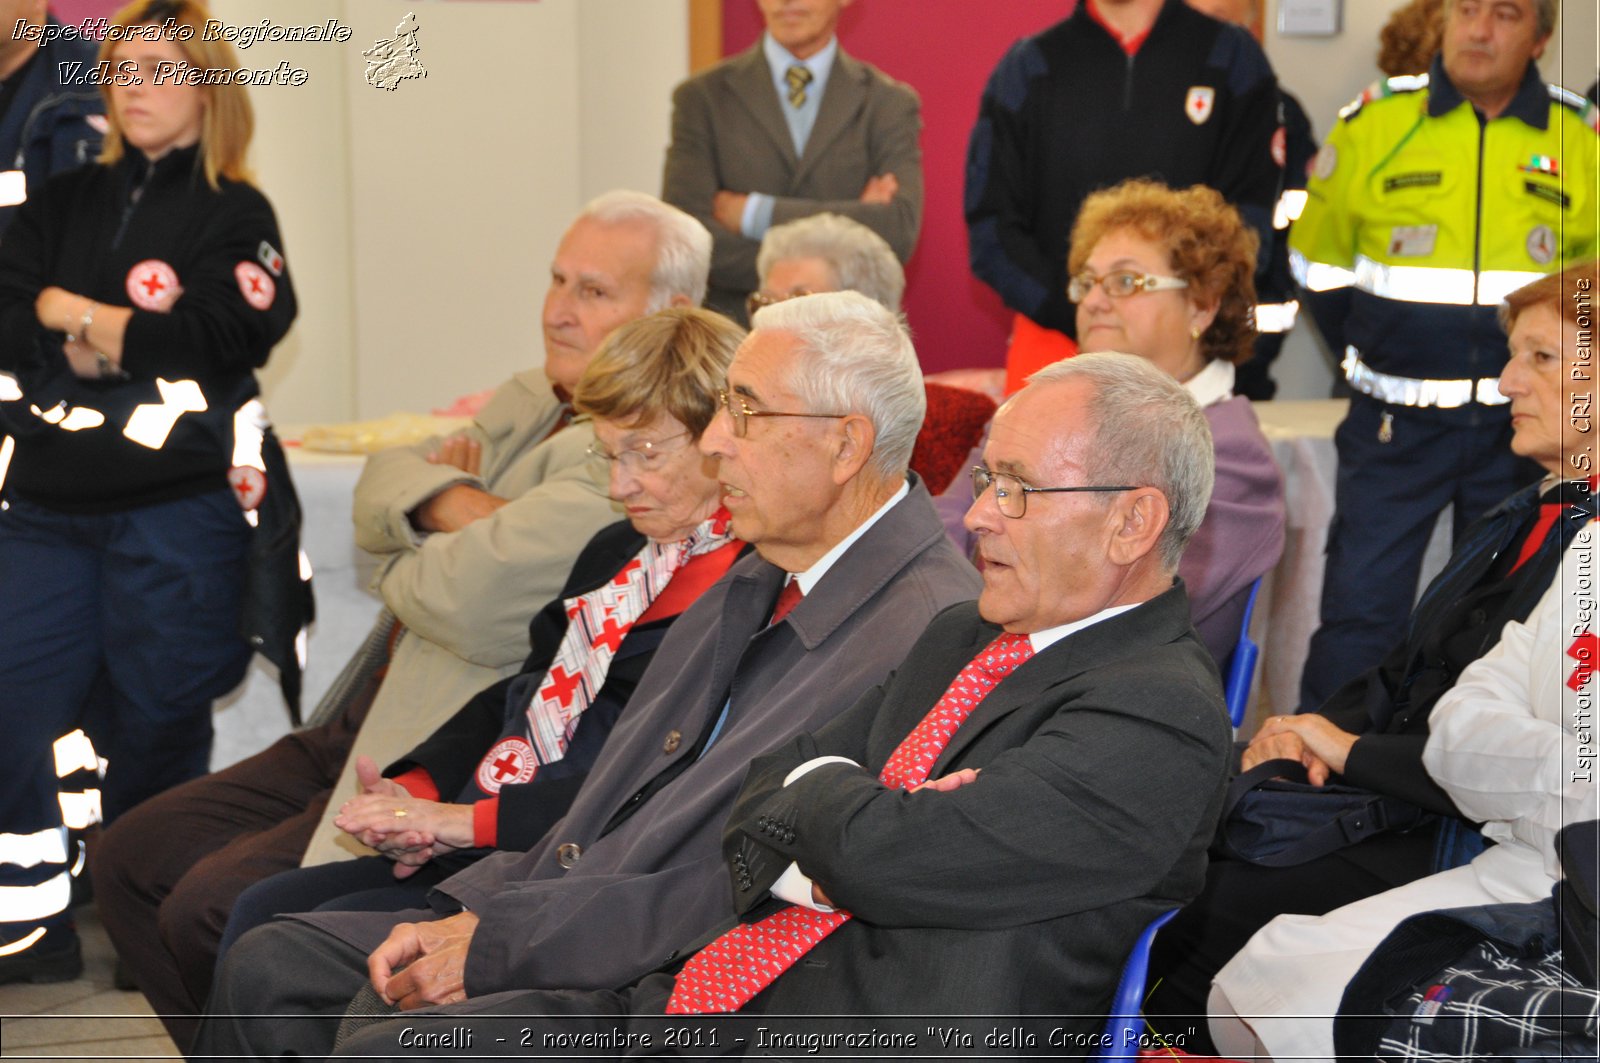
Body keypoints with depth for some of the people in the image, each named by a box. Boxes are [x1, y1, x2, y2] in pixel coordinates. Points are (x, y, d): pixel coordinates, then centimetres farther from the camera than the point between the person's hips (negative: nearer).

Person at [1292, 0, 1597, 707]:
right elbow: (1317, 264, 11)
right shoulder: (1374, 125, 0)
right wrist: (1373, 362, 9)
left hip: (1523, 431, 1)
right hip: (1395, 428, -1)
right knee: (1360, 609, -4)